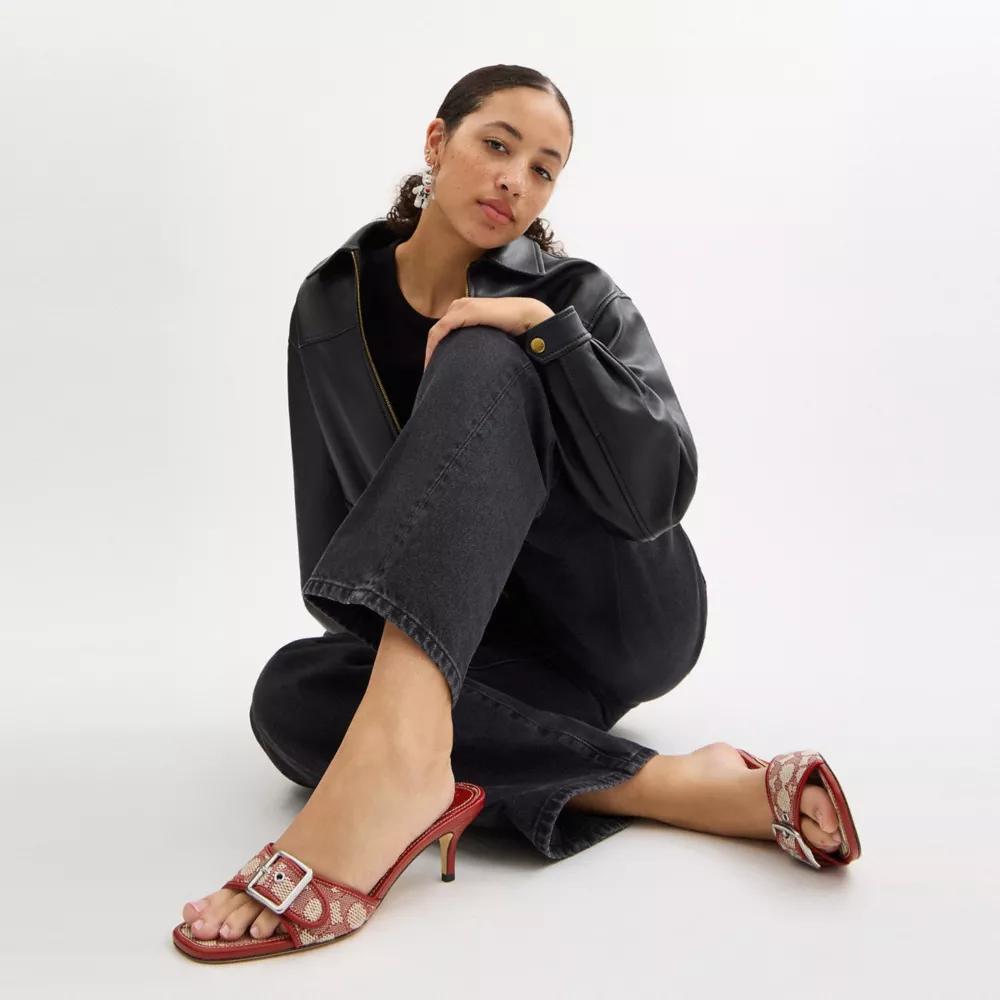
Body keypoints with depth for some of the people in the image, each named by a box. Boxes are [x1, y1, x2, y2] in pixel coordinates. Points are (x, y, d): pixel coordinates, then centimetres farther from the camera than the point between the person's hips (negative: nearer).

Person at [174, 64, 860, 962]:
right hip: (489, 649, 3)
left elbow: (661, 492, -15)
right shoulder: (334, 304, 5)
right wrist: (366, 636, 2)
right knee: (290, 695, -29)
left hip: (622, 617, -2)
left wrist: (544, 328, -22)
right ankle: (670, 784, -33)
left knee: (485, 363, -25)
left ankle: (398, 747, -48)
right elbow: (331, 510, 10)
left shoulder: (579, 297, -1)